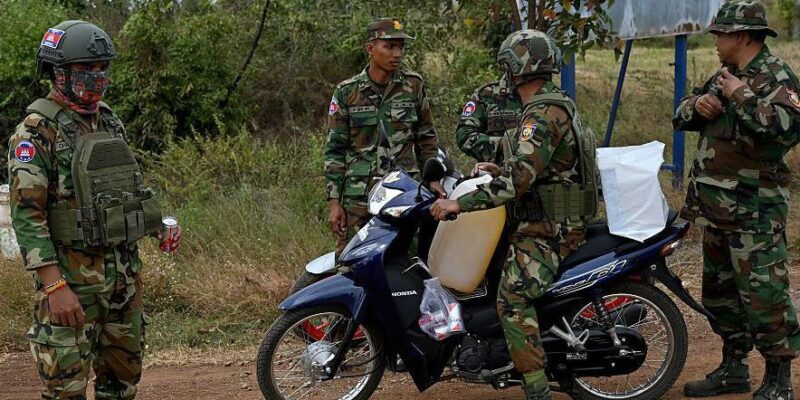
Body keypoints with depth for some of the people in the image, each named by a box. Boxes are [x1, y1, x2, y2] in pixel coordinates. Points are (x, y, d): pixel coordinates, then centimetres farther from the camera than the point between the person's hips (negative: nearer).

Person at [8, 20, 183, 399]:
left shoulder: (109, 122, 12)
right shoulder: (37, 131, -12)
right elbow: (26, 215, -18)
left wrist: (160, 224, 7)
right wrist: (55, 287, -24)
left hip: (124, 272, 7)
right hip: (71, 279, -7)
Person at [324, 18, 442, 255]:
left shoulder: (413, 85, 7)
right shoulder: (347, 92, 3)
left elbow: (426, 137, 17)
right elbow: (334, 149, 5)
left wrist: (432, 177, 10)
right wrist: (334, 201, 0)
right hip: (359, 195, 0)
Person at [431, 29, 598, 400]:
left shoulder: (542, 115, -19)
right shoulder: (559, 103, 14)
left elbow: (518, 178, -28)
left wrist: (460, 203, -26)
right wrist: (501, 170, 17)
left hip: (549, 230, -11)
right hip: (556, 220, 11)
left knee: (513, 298, -21)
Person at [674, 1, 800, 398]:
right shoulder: (724, 77, 16)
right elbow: (680, 116, 20)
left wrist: (741, 97, -23)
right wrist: (697, 104, -2)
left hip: (753, 211, -10)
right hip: (716, 206, 10)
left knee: (763, 293, -10)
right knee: (720, 288, 17)